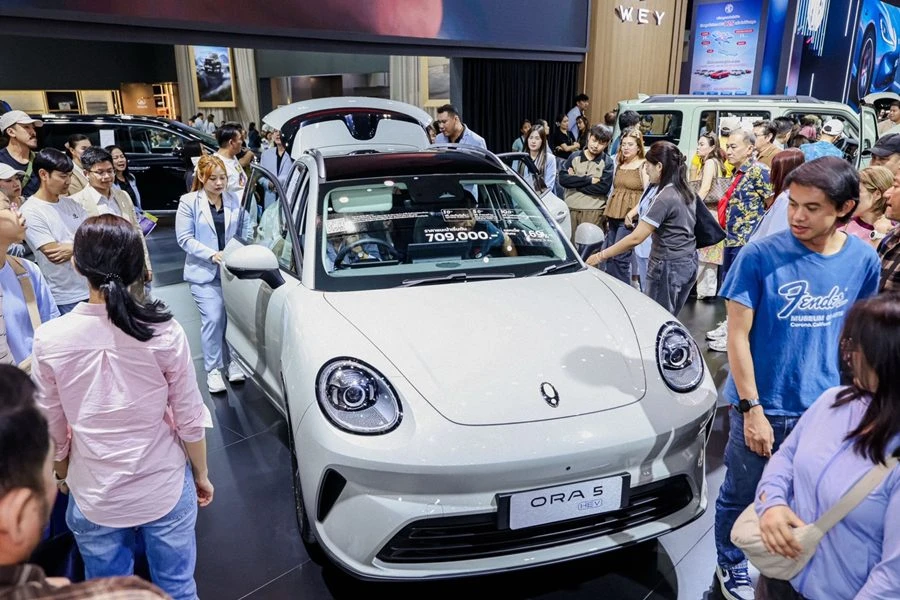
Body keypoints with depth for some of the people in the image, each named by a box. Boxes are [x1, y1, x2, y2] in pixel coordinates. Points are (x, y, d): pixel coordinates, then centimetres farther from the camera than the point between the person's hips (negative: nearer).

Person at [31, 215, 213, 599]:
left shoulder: (49, 340, -14)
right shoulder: (164, 332, -18)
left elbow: (54, 430, -3)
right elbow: (190, 420, -10)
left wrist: (63, 477, 17)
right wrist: (201, 474, 7)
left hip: (93, 498, 1)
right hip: (166, 490, -1)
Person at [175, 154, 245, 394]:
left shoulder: (234, 200, 5)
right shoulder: (189, 202, -4)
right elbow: (185, 238, -7)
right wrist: (211, 254, -17)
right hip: (204, 272, -3)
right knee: (213, 318, -7)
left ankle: (233, 361, 24)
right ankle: (212, 370, 7)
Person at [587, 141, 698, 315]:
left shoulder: (665, 198, -19)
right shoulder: (687, 192, 8)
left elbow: (636, 238, -21)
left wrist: (601, 256, -17)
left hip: (668, 266, -9)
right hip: (689, 263, 9)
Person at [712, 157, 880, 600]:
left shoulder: (863, 260, -5)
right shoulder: (761, 256, -17)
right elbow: (738, 335, -14)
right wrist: (752, 408, -15)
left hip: (825, 409, 3)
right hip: (762, 405, -3)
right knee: (740, 496, 14)